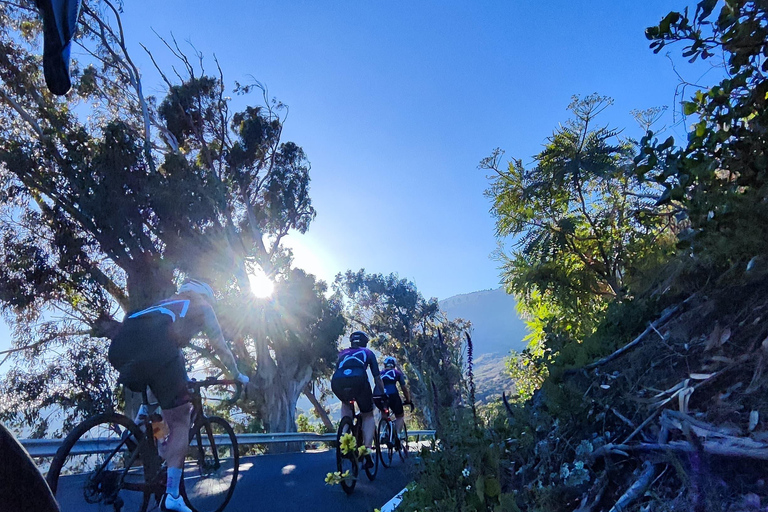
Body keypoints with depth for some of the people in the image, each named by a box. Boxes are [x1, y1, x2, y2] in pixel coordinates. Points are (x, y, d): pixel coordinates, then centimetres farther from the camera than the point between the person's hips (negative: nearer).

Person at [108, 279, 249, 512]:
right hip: (155, 345, -6)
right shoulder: (202, 306, 26)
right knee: (180, 421, 6)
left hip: (120, 344, 6)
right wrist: (238, 375, 37)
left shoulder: (166, 304, 40)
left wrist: (182, 379, 58)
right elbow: (220, 347, 24)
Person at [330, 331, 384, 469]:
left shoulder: (343, 353, 36)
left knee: (346, 404, 35)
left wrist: (347, 393, 59)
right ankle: (367, 449, 5)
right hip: (358, 379, -2)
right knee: (368, 415, 21)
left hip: (337, 382, 2)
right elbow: (377, 378, 30)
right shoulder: (367, 352, 30)